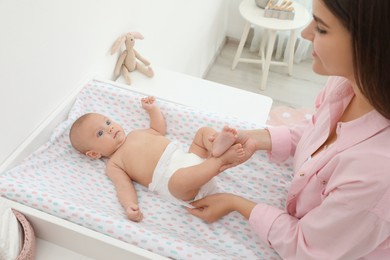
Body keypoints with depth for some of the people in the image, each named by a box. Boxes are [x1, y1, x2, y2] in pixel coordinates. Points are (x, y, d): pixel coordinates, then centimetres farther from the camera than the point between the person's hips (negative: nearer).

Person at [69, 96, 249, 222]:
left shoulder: (135, 133, 28)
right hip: (171, 177, -8)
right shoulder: (113, 164, 7)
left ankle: (217, 147, -27)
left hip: (189, 159, 8)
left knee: (204, 130, 5)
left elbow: (159, 129, 42)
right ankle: (220, 159, -29)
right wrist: (130, 206, -28)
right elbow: (124, 187, -8)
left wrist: (152, 108, 34)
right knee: (180, 179, -42)